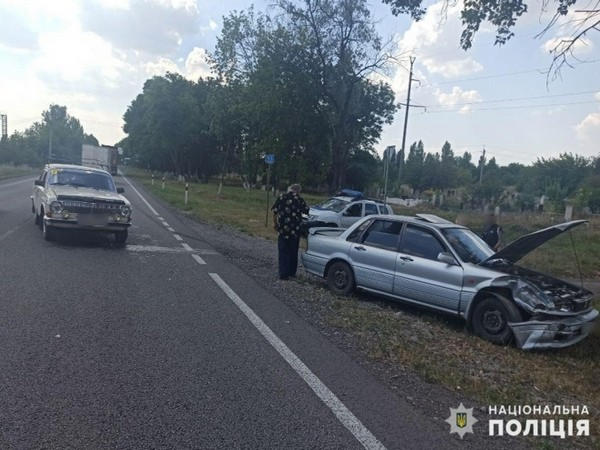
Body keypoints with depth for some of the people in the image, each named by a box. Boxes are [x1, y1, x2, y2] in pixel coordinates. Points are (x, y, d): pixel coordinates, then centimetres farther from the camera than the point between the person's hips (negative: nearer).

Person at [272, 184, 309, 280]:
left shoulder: (281, 197, -1)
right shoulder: (299, 199, -2)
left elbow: (274, 212, -2)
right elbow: (307, 211, 1)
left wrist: (275, 224, 10)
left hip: (283, 229, -1)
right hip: (296, 229, 1)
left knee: (283, 252, 5)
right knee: (293, 252, 15)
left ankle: (283, 274, 1)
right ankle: (292, 272, 23)